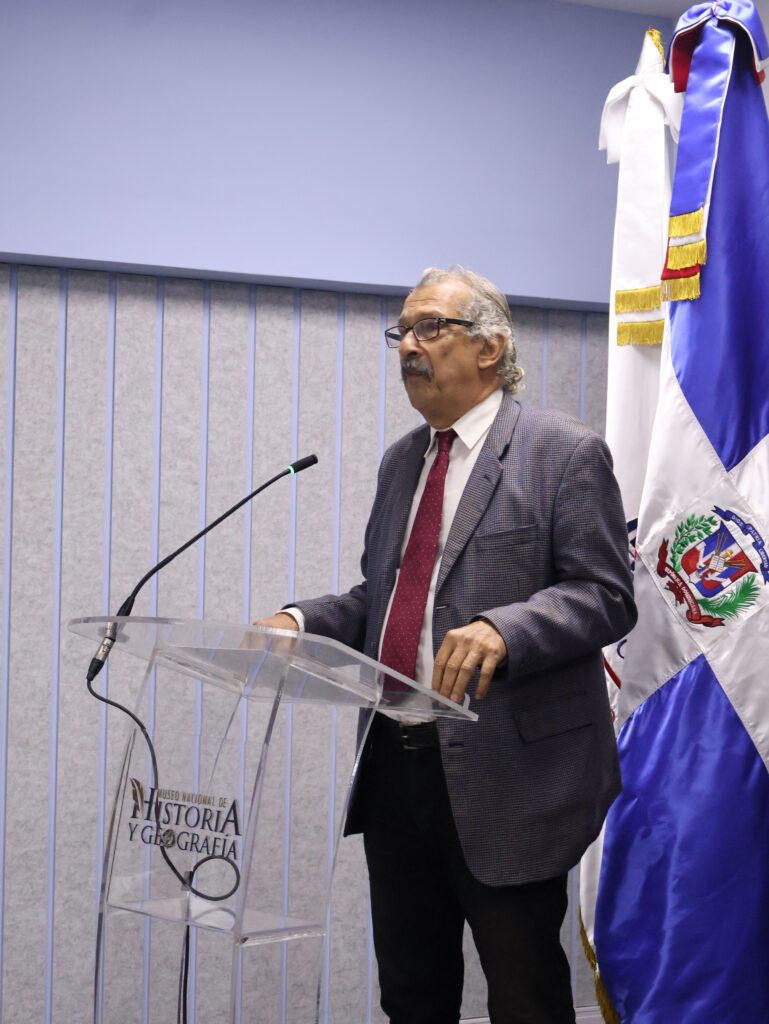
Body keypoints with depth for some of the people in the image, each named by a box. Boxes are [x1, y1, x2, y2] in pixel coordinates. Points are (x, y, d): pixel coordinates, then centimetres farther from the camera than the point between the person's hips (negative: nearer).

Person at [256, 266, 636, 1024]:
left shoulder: (564, 453, -6)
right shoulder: (401, 460, 16)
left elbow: (604, 596, -12)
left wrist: (504, 629, -28)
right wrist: (304, 621, 2)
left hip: (502, 773, -7)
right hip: (395, 764, 7)